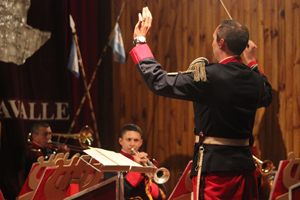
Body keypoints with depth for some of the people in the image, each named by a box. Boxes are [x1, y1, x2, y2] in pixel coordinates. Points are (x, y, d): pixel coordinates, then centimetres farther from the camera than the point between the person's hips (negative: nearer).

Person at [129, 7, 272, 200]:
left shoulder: (208, 77, -17)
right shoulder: (254, 79, 4)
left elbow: (160, 82, -13)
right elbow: (267, 97, 28)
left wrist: (140, 40, -3)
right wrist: (252, 62, 32)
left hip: (214, 165, -7)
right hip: (245, 164, 7)